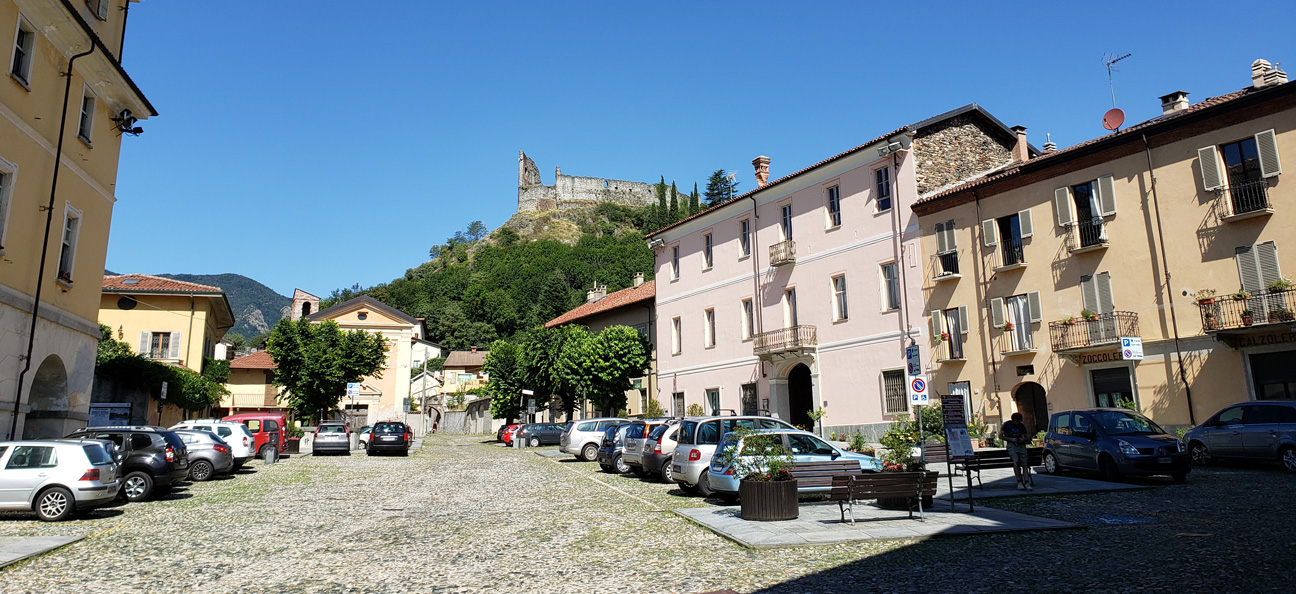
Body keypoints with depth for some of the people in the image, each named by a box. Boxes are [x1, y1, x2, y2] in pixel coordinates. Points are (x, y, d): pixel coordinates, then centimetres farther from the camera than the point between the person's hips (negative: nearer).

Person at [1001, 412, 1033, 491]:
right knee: (1016, 461, -25)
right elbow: (1000, 436, 6)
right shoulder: (1007, 424, 9)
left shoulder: (1021, 425, 20)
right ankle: (1019, 482, -21)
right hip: (1011, 445, -3)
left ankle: (1027, 483, -21)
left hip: (1021, 445, 3)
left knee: (1024, 463, -15)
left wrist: (1024, 439, 2)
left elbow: (1026, 436, 26)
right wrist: (1011, 439, -6)